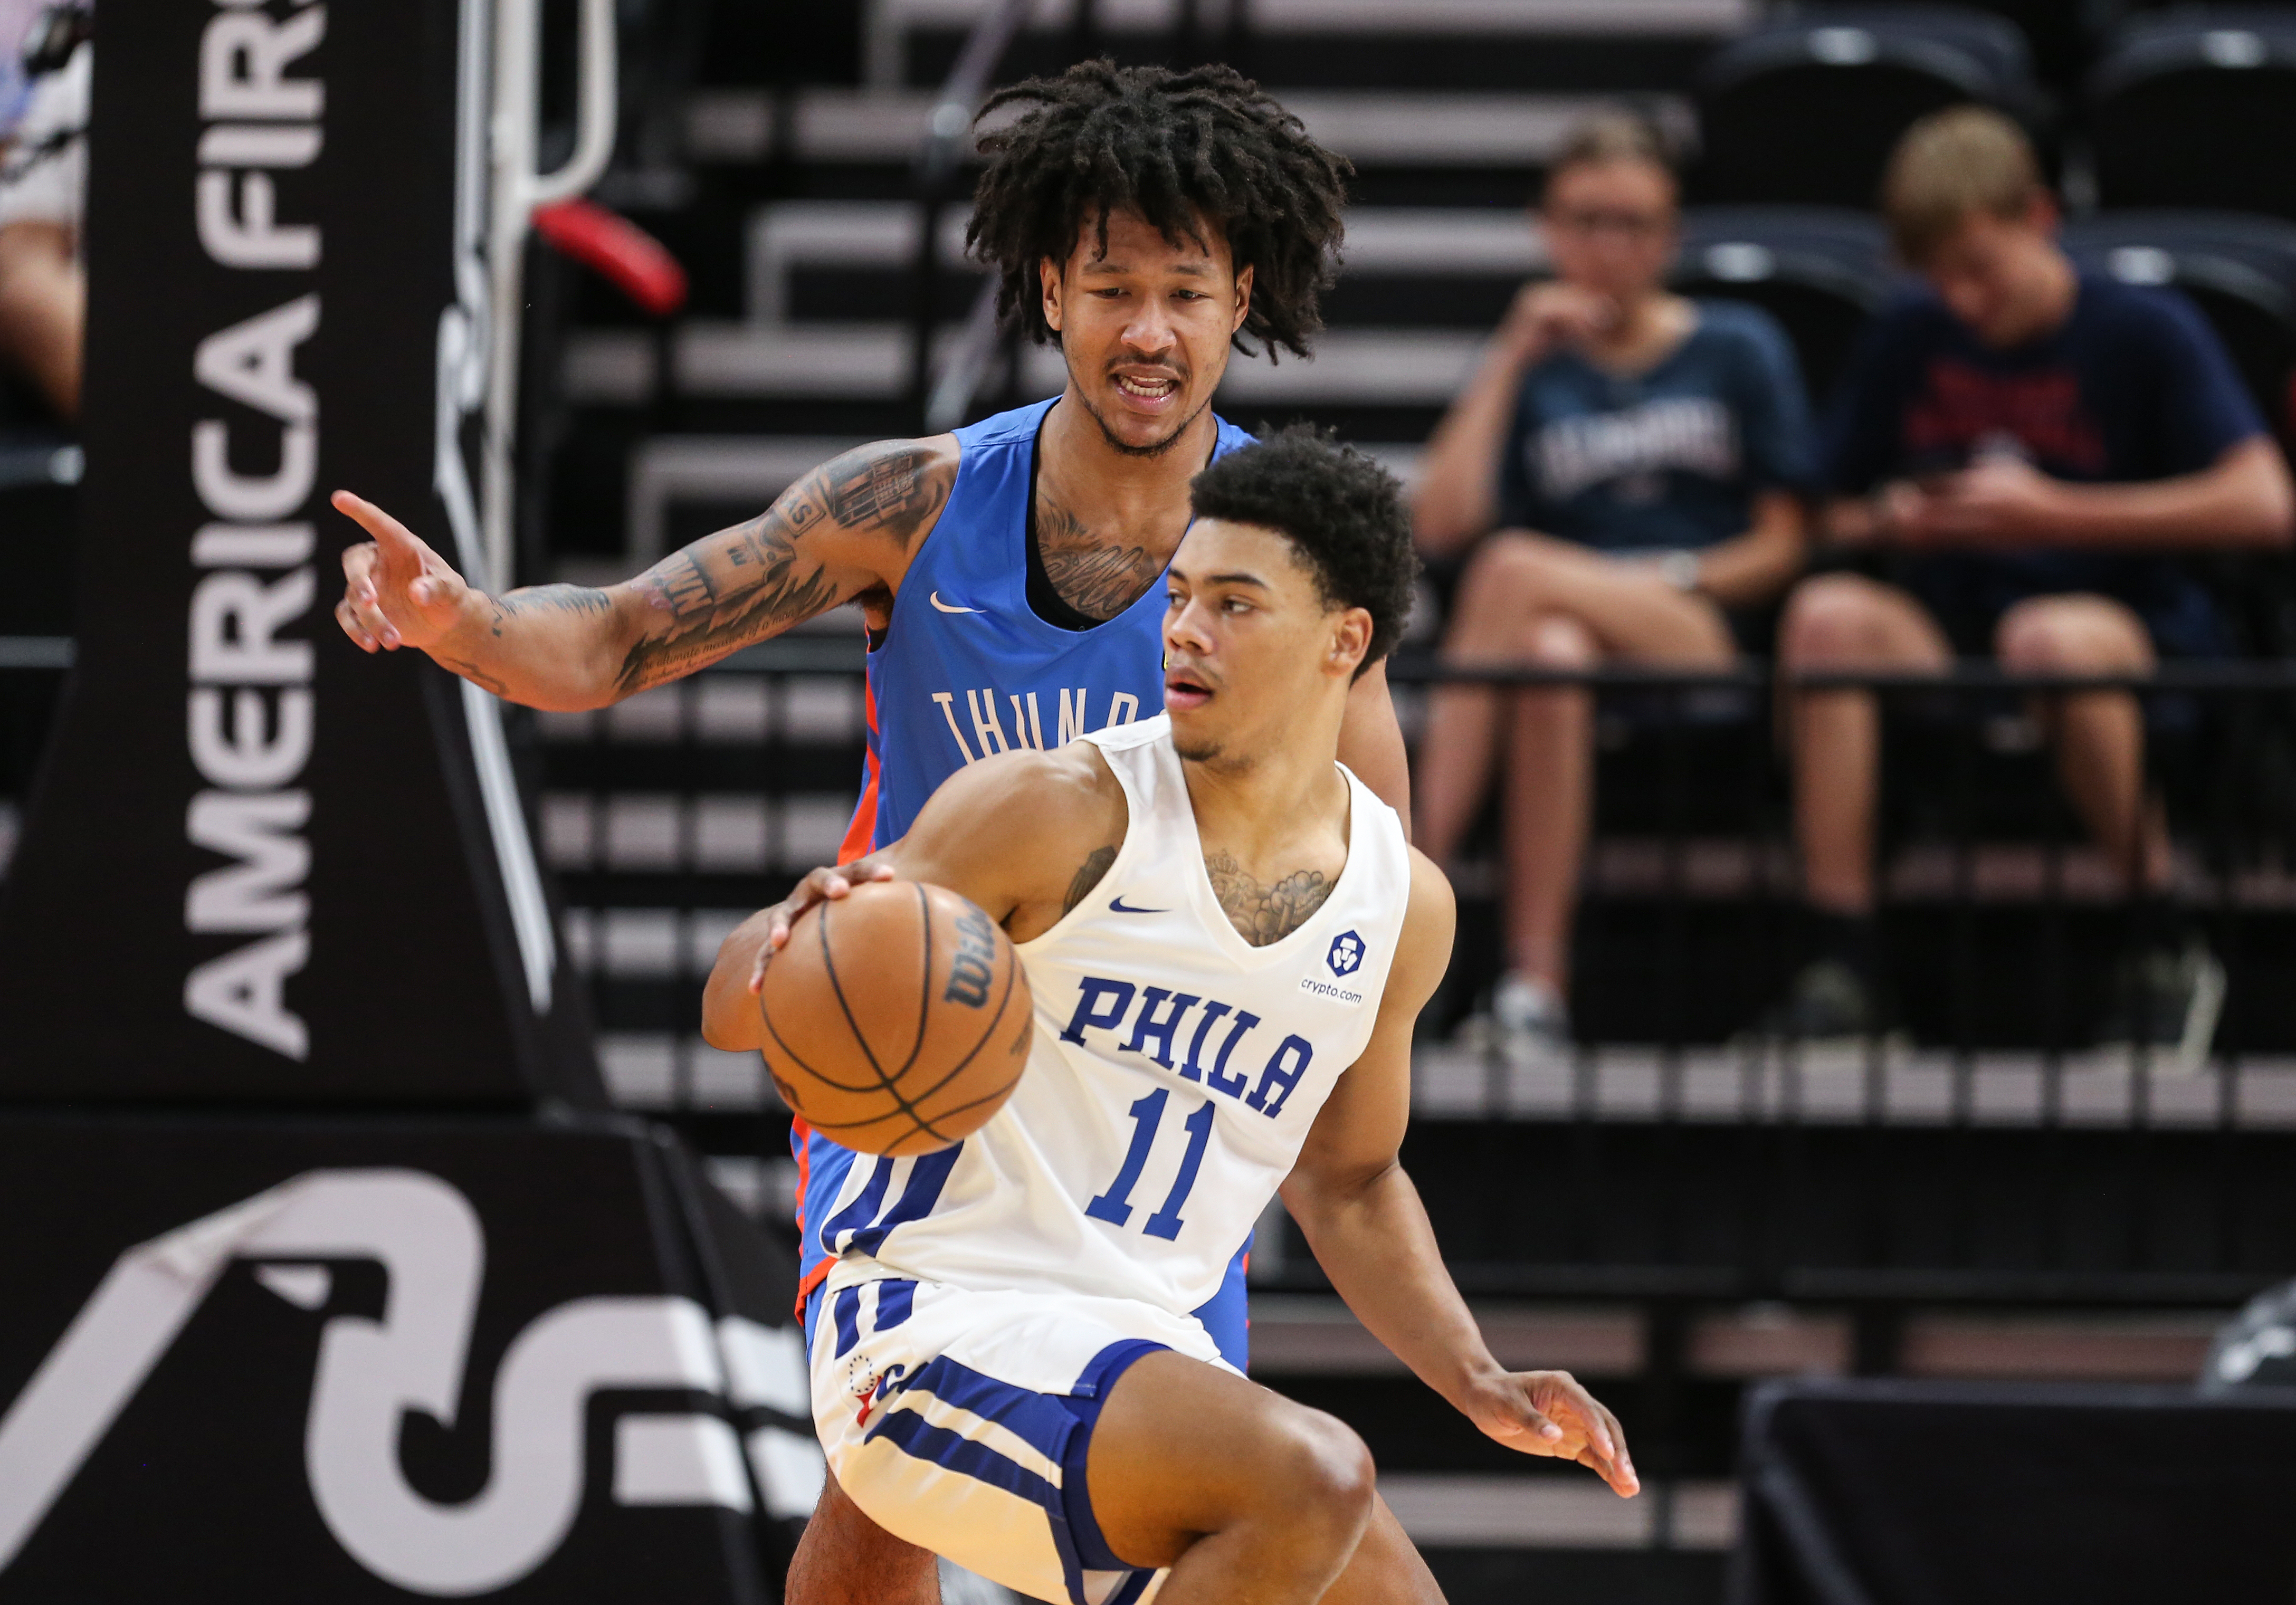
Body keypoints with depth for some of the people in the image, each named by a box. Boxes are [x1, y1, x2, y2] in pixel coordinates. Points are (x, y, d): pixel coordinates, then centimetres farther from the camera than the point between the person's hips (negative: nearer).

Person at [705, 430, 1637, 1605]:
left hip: (1137, 1351, 7)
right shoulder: (1057, 814, -10)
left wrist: (1479, 1387, 12)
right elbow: (734, 1012, -9)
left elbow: (1346, 1179, 24)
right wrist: (794, 947, -33)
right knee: (1311, 1478, -30)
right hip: (934, 1328, -7)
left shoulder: (1399, 904, 7)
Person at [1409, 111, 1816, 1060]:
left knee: (1515, 567, -33)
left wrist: (1661, 580, -9)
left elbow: (1780, 548, 9)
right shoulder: (1536, 369, 19)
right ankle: (1535, 981, -47)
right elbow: (1440, 525, 1)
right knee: (1550, 656, -39)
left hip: (1706, 642, -2)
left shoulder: (1738, 351, 14)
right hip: (1585, 641, 2)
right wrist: (1511, 361, 1)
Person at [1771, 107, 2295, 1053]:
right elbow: (1838, 518, 21)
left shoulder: (2147, 335, -1)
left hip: (2131, 629, -4)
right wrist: (1894, 523, -5)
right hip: (1946, 638, 4)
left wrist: (2053, 513, -14)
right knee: (1828, 613, -28)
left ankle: (2167, 961, -22)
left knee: (2052, 638, -40)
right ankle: (1838, 968, -31)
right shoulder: (1906, 343, 12)